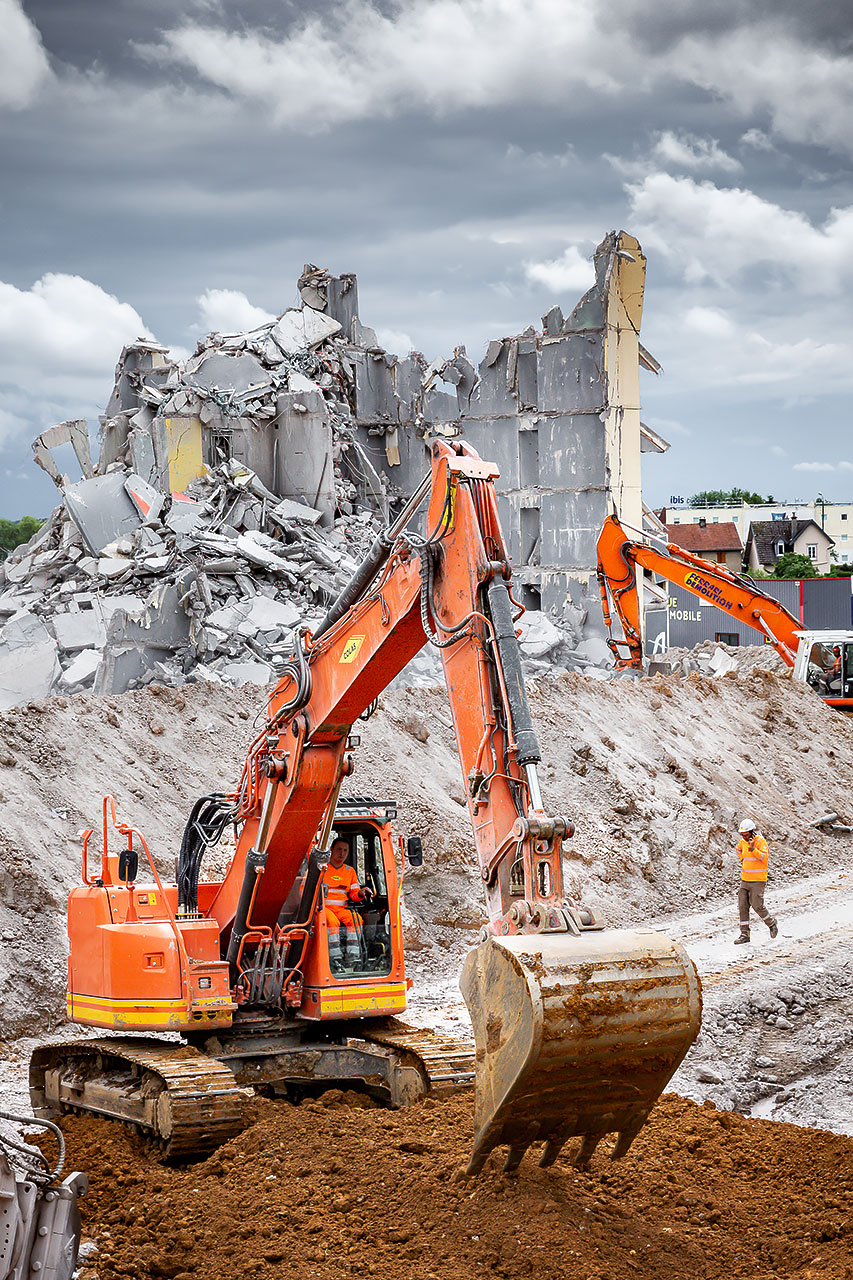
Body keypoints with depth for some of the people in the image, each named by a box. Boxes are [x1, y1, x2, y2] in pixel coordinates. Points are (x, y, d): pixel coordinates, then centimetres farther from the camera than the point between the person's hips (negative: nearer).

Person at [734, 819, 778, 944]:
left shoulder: (760, 841, -13)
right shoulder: (743, 841, 7)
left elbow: (765, 858, -25)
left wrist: (753, 849, -33)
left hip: (758, 880, -7)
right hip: (745, 880, 7)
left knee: (757, 906, -8)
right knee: (742, 906, 3)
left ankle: (771, 923, 19)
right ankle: (745, 934, 8)